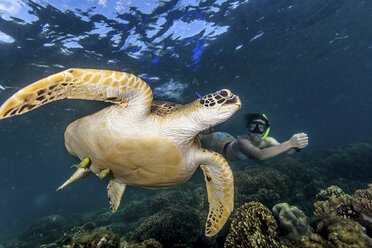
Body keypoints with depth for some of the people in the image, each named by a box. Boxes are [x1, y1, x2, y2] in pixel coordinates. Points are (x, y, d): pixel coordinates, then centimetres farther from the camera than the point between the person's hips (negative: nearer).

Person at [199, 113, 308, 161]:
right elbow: (261, 155, -62)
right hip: (219, 142, -5)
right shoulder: (243, 141, -47)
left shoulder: (267, 141, -28)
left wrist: (296, 147, -54)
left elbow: (286, 151, -32)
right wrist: (289, 143, -65)